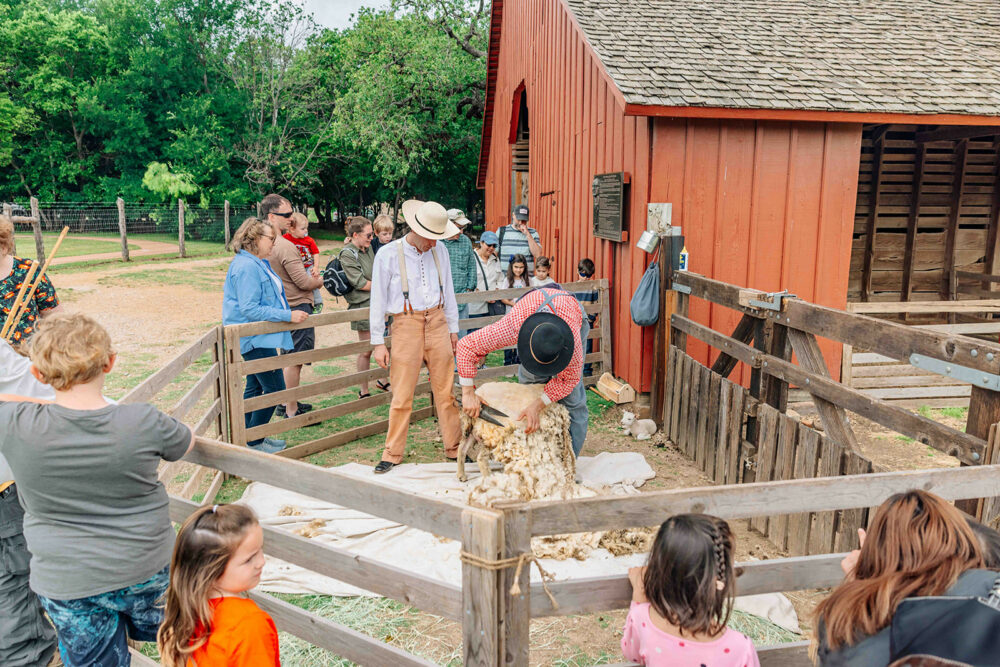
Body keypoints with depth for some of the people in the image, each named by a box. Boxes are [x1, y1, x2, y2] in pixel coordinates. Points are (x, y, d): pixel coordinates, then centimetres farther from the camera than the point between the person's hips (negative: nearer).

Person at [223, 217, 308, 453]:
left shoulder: (257, 263, 14)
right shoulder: (246, 267, -20)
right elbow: (250, 309, -25)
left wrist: (288, 315, 22)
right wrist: (288, 315, -23)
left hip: (258, 338, 11)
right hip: (254, 339, -11)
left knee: (255, 387, 17)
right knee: (274, 388, -7)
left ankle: (251, 438, 27)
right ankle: (253, 442, 3)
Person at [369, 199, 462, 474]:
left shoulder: (439, 252, 8)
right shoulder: (388, 254, -4)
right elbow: (378, 300, -1)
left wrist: (453, 328, 18)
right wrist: (378, 343, -2)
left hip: (437, 322, 3)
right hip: (406, 324, -3)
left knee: (445, 389, 6)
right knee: (402, 394, -1)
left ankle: (454, 448, 17)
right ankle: (393, 454, 12)